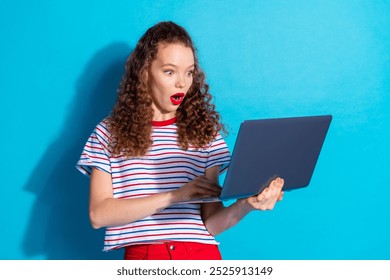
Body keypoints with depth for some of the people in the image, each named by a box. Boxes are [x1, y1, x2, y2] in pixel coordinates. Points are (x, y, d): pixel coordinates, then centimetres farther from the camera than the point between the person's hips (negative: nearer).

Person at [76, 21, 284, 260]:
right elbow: (98, 215, -4)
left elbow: (211, 223, 4)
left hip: (202, 255, 1)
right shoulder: (110, 132, 6)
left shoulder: (205, 131, 9)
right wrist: (175, 196, -11)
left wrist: (246, 205, -15)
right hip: (143, 256, -1)